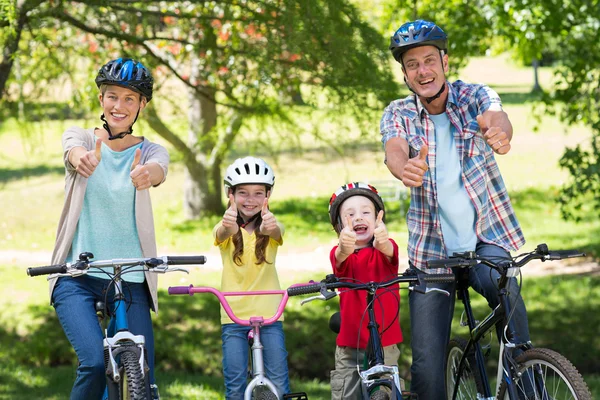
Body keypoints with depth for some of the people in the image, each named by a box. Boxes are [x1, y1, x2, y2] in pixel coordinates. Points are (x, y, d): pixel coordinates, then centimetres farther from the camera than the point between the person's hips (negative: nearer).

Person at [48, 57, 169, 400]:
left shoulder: (150, 151, 5)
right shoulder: (79, 138, 4)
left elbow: (159, 169, -20)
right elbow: (75, 152, -22)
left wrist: (147, 175, -46)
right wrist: (84, 159, -48)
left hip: (130, 281, 1)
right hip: (77, 278, -1)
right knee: (94, 363, -23)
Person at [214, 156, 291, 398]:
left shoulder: (270, 226, 1)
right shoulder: (227, 228, 0)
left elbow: (276, 232, -23)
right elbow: (222, 235, -25)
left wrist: (269, 227, -50)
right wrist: (228, 226, -51)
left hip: (269, 315, 0)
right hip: (234, 315, 0)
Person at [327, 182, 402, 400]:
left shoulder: (386, 248, -1)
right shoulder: (338, 254, -1)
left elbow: (388, 251, -25)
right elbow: (340, 259, -25)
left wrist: (382, 241, -51)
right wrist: (344, 248, -51)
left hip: (385, 343, 0)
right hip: (350, 346, 0)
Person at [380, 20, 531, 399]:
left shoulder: (474, 96, -2)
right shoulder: (398, 115, 0)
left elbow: (496, 118, -25)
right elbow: (395, 151, -21)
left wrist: (499, 133, -52)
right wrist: (405, 170, -47)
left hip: (486, 235, -1)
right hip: (432, 249, 1)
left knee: (499, 282, -32)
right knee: (427, 364, -6)